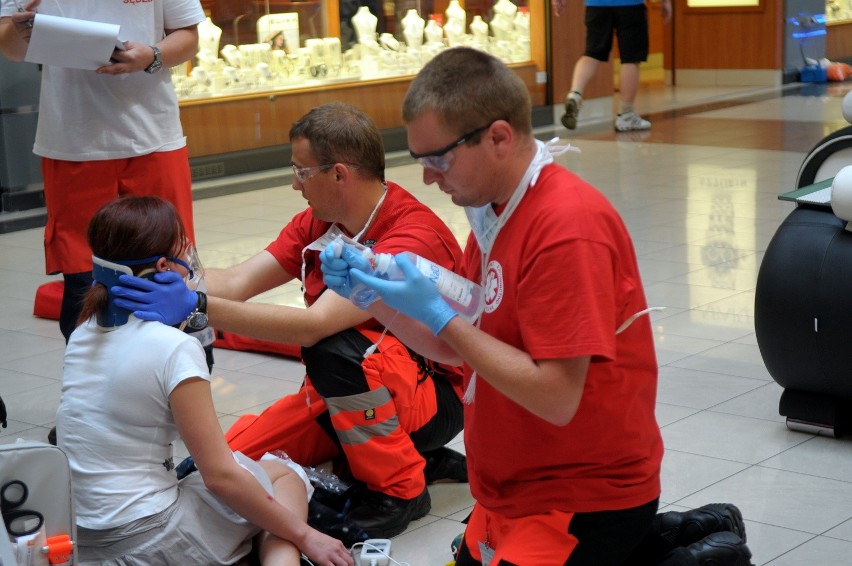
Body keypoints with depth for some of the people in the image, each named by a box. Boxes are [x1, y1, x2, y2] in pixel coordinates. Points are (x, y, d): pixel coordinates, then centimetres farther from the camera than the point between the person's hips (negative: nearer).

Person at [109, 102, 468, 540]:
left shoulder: (414, 237, -27)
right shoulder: (317, 224, 0)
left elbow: (314, 324, -37)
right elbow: (236, 282, -9)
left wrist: (198, 308, -42)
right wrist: (160, 281, -26)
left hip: (436, 393, -8)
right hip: (353, 390, 8)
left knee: (334, 348, -36)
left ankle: (400, 488, -13)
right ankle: (416, 457, 6)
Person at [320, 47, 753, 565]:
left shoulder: (567, 226, -26)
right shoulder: (495, 213, 4)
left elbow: (556, 397, -29)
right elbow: (456, 347, 9)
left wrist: (438, 314, -25)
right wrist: (377, 299, -5)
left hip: (587, 498, -10)